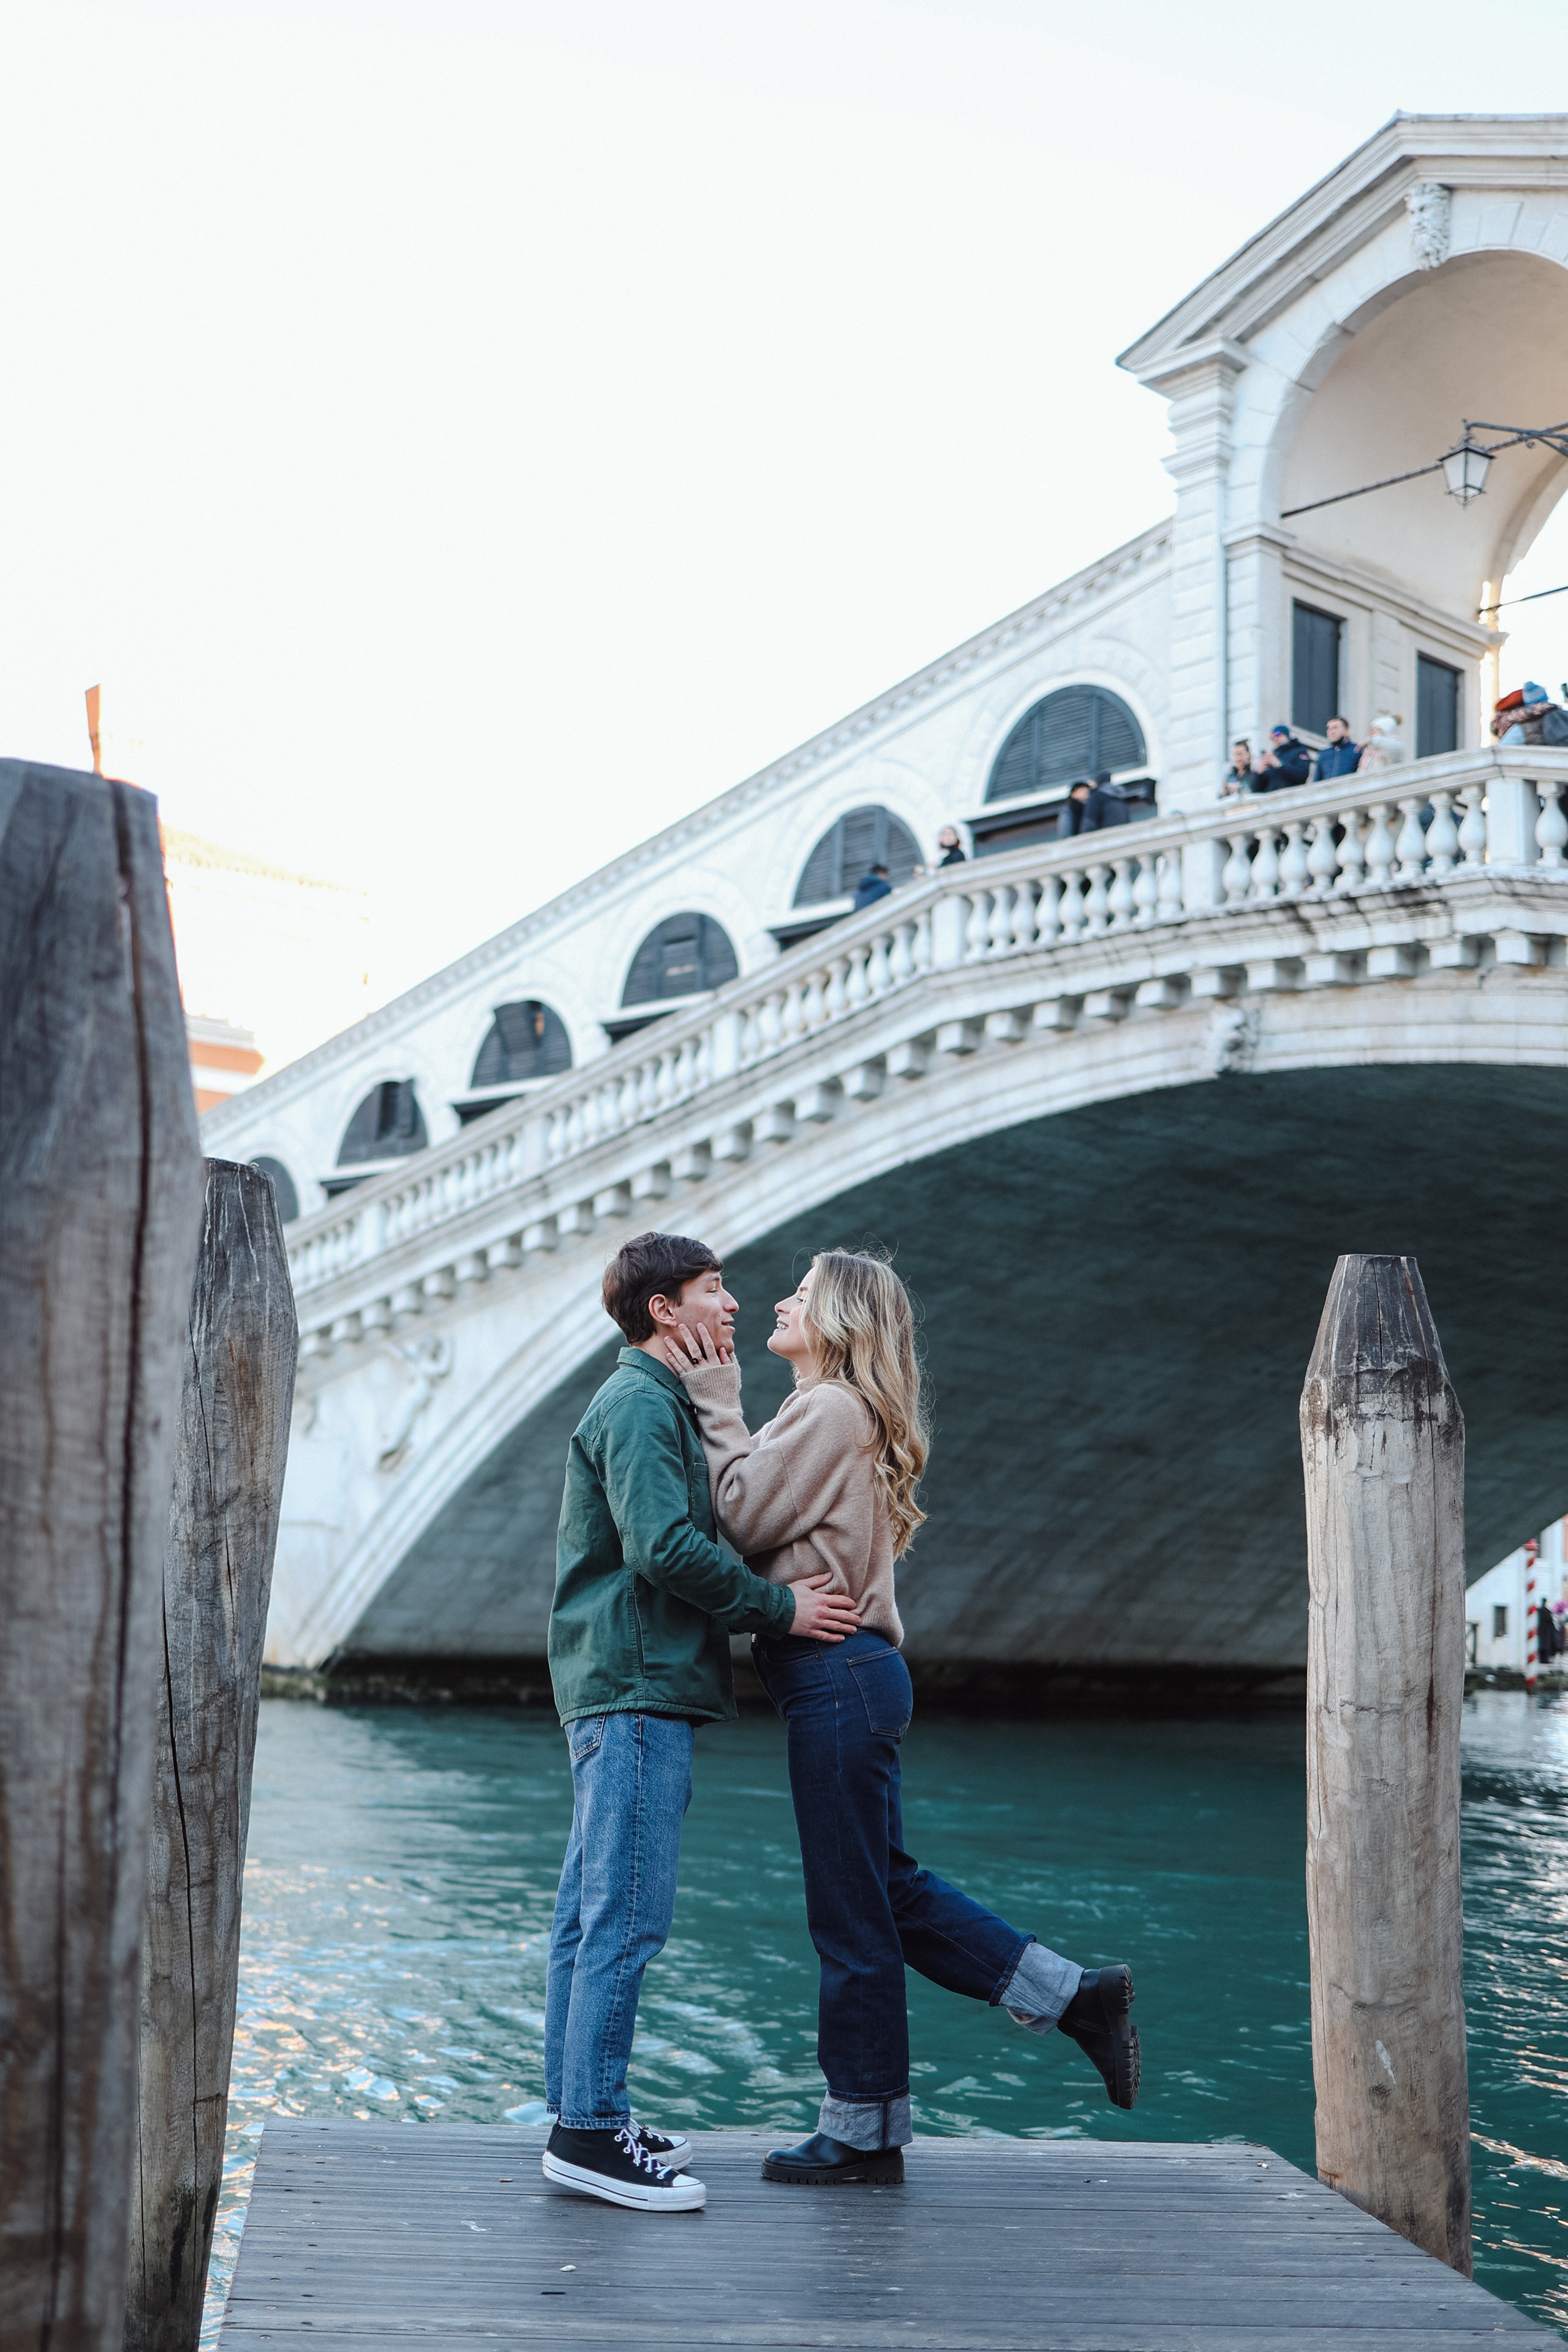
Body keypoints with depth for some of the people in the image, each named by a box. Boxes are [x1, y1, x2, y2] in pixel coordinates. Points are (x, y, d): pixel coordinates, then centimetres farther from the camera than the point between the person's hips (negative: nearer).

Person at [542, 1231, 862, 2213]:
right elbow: (664, 1546, -21)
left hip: (621, 1693, 11)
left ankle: (581, 2115, 16)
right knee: (627, 1917, -9)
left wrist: (775, 1599, 13)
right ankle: (591, 2130, -6)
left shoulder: (659, 1403, 22)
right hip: (636, 1688, -11)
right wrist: (778, 1606, -12)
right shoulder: (641, 1405, -10)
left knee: (591, 1913, 11)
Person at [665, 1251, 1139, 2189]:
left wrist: (718, 1406, -8)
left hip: (838, 1678, -10)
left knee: (851, 1910, 0)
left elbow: (745, 1517, -15)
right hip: (852, 1678, 10)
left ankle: (864, 2132, 12)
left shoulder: (829, 1409, -13)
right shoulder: (852, 1414, 19)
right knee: (889, 1888, 16)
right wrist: (721, 1402, 12)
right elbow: (769, 1518, 15)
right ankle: (1078, 1996, 19)